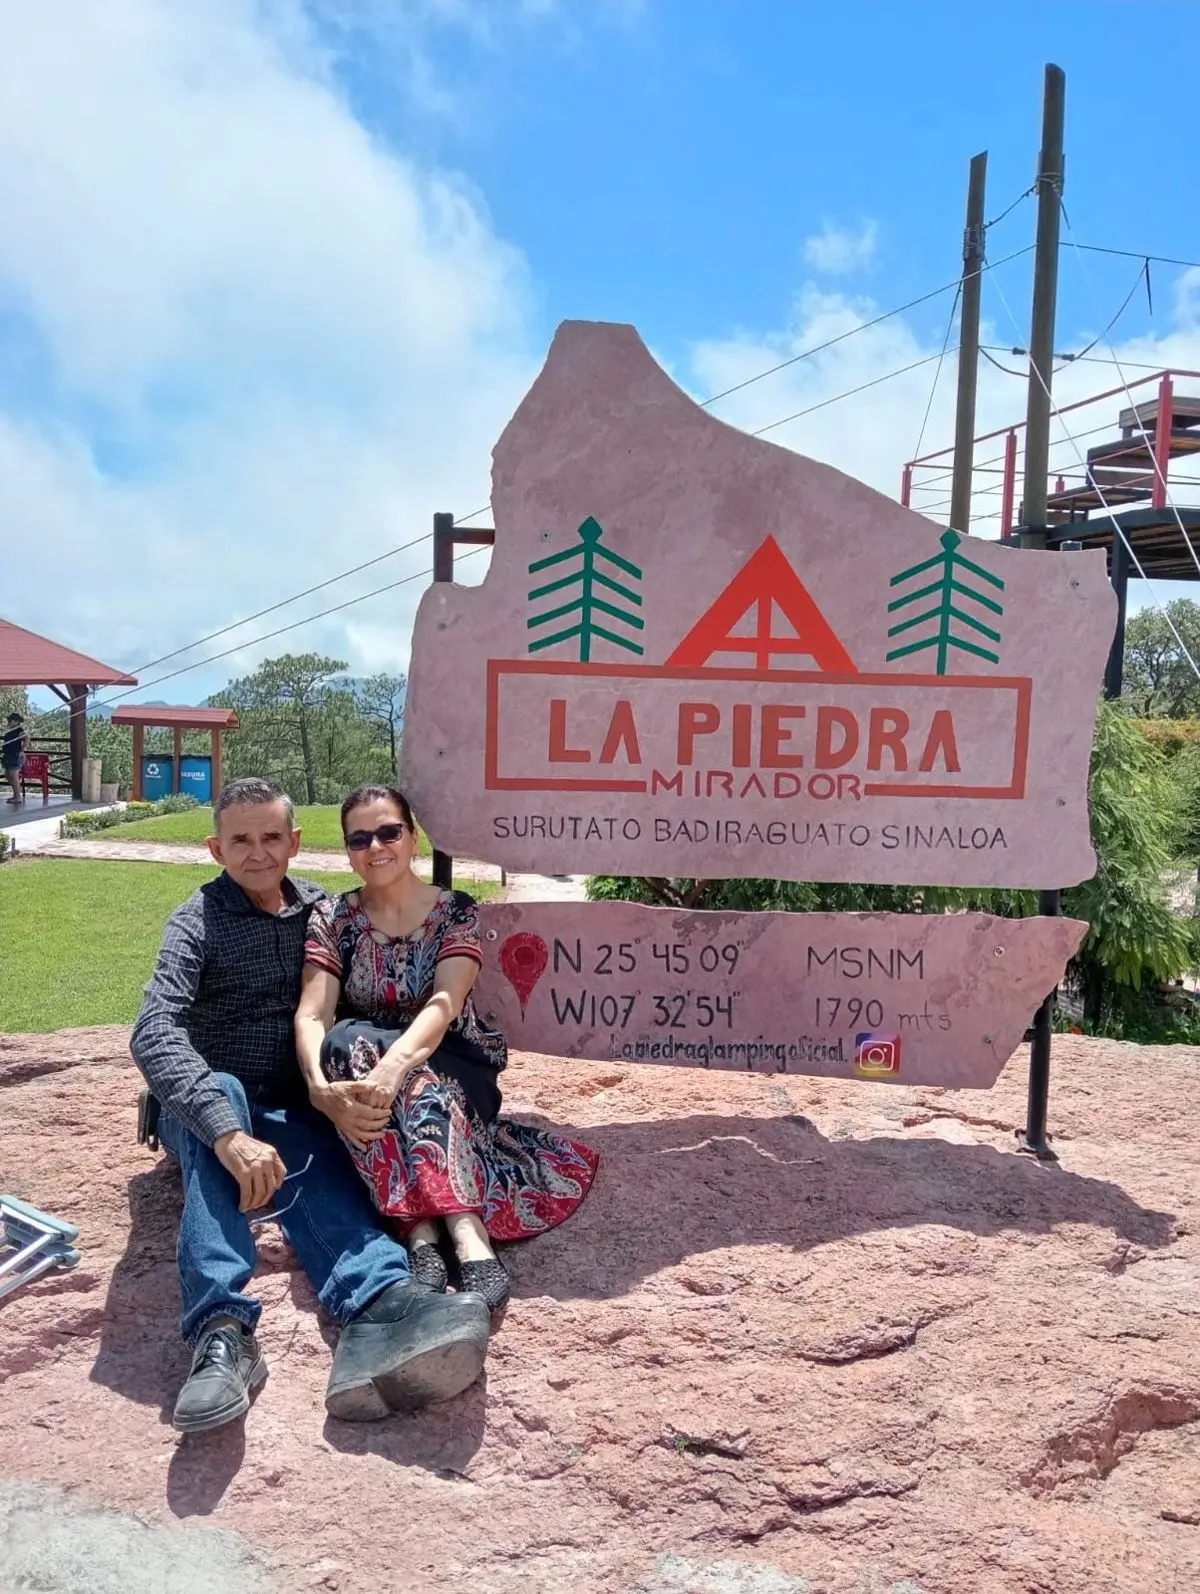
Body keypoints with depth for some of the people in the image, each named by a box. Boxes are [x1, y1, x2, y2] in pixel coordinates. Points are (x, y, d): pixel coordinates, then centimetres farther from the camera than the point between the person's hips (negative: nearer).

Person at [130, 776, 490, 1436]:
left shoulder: (320, 908, 6)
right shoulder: (199, 921, -9)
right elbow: (154, 1034, -25)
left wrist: (331, 1089, -13)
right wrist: (228, 1133, -42)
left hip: (288, 1108, 3)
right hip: (201, 1107, -2)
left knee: (323, 1169, -31)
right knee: (225, 1094, -37)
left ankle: (382, 1305, -61)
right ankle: (221, 1326, -52)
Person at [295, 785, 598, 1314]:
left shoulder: (455, 911, -4)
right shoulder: (331, 918, 0)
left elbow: (445, 1003, -22)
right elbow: (310, 1016, -14)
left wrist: (394, 1064, -43)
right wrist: (321, 1086, -36)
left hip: (454, 1068, -1)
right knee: (347, 1041, -34)